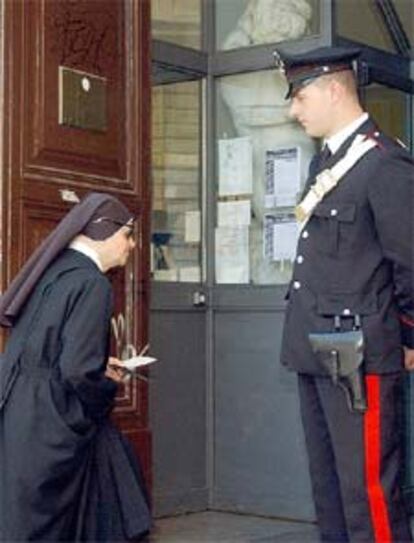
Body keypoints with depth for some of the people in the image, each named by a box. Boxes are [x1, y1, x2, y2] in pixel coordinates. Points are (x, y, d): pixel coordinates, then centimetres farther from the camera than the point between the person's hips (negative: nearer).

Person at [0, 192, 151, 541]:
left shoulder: (55, 270, 8)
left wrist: (99, 366, 16)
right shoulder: (91, 284, -18)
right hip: (49, 430, -8)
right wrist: (109, 389, -5)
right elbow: (79, 372, -25)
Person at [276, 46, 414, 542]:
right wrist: (307, 341, 15)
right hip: (315, 353, 9)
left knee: (368, 492, -3)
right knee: (327, 486, 17)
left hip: (357, 356, -9)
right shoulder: (324, 163, 14)